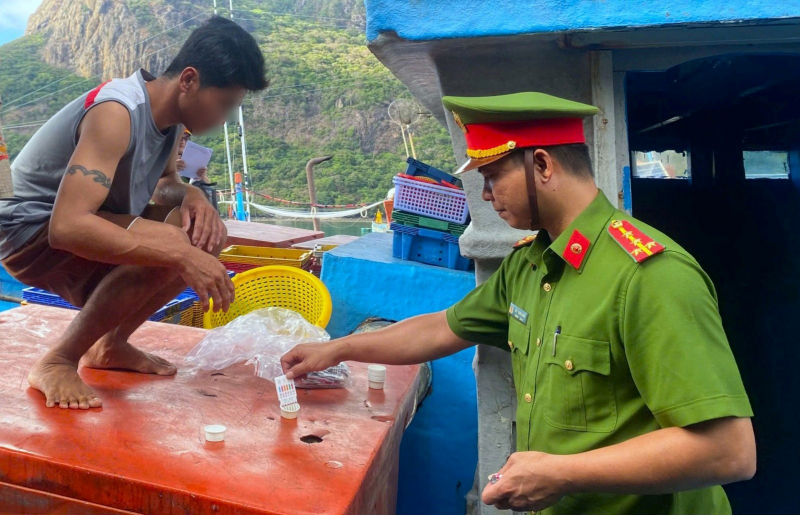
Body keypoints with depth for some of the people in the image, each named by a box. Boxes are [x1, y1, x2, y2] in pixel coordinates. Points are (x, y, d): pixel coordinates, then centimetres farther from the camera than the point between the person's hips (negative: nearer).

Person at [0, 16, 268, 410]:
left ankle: (111, 346, 10)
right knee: (168, 243, -30)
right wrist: (181, 255, -41)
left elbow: (163, 182, 14)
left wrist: (192, 196, -12)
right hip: (34, 233, -9)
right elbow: (66, 227, -37)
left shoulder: (169, 112, -2)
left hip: (87, 227, 9)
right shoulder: (116, 113, -28)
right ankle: (56, 362, -13)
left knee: (207, 235, -2)